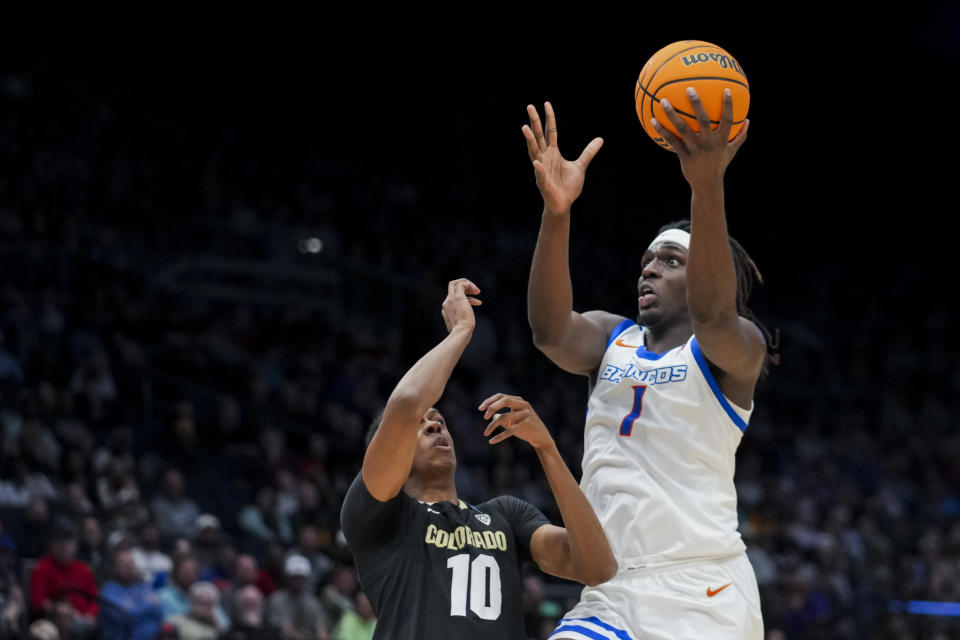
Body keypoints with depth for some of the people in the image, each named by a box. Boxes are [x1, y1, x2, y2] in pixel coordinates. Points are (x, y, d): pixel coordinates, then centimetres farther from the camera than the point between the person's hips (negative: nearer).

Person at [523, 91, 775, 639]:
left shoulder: (736, 351, 1)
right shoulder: (611, 339, 15)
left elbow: (712, 315, -24)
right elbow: (551, 332, -8)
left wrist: (709, 188, -40)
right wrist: (556, 213, -25)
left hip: (703, 596, -4)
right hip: (610, 591, 4)